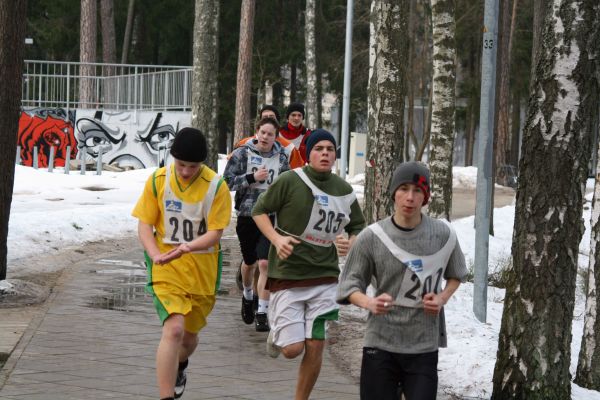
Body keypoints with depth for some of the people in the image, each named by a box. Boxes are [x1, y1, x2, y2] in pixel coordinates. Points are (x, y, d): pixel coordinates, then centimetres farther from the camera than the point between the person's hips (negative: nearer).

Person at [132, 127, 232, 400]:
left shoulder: (216, 186, -10)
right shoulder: (158, 180, -7)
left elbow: (215, 233, -12)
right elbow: (144, 224, -2)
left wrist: (188, 247, -32)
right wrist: (156, 255, -21)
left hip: (202, 272, 1)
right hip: (167, 269, -1)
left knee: (189, 337, 16)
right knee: (174, 329, -23)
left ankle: (179, 366, 52)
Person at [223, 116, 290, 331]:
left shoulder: (281, 158, 5)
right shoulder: (242, 154, -2)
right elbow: (227, 181, -7)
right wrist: (252, 178, -17)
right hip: (247, 215, 0)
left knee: (265, 263, -13)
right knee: (249, 262, 16)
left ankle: (262, 312, -8)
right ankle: (247, 296, 45)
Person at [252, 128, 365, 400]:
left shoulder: (344, 190, 6)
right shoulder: (290, 180, -8)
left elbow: (358, 227, 18)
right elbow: (259, 210, 0)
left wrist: (351, 243, -4)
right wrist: (277, 239, -16)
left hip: (325, 278, 4)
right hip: (287, 275, -3)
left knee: (315, 348, 1)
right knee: (293, 349, -6)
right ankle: (277, 334, 31)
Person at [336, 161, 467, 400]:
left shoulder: (444, 235, 0)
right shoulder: (372, 237, -6)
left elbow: (456, 275, 18)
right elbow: (350, 285, -1)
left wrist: (442, 298, -3)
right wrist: (369, 303, -22)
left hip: (424, 347, 1)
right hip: (380, 344, -1)